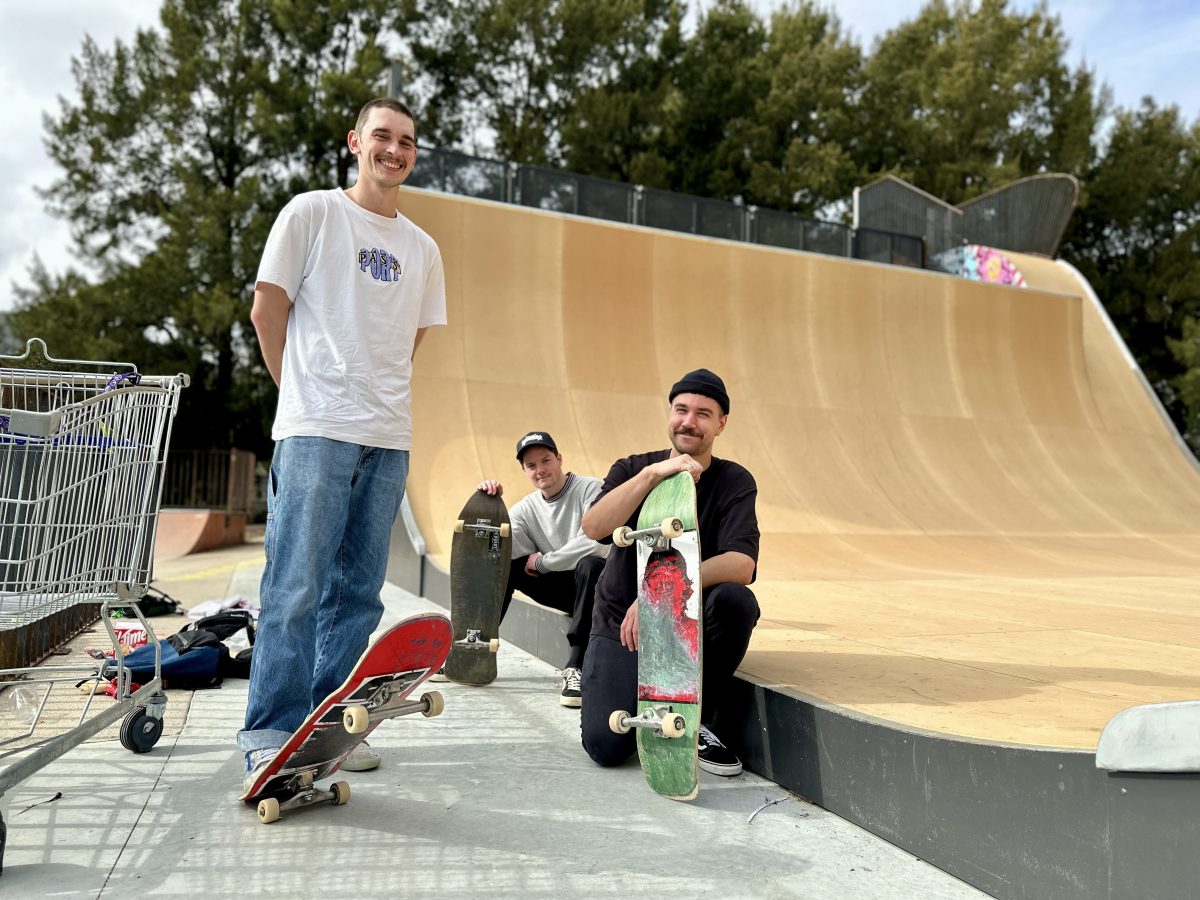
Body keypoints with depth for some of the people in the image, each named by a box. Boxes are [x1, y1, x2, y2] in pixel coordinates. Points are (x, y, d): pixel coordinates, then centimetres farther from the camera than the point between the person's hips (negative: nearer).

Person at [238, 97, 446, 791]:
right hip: (316, 428, -5)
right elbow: (268, 310, 4)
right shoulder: (312, 213, 5)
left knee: (358, 591, 7)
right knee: (296, 585, -6)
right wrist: (308, 390, 7)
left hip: (389, 437, 5)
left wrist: (378, 393, 13)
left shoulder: (422, 248, 18)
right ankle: (271, 733, 4)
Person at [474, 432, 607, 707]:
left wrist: (543, 562, -15)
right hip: (562, 586, 5)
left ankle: (576, 666, -34)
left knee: (590, 564, -38)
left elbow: (596, 543, -24)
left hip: (596, 582, -5)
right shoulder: (526, 508, 5)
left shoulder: (590, 489, -11)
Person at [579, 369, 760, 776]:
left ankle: (698, 724, -10)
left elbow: (741, 565, -22)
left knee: (736, 600, -33)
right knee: (607, 746, -20)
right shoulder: (633, 469, -1)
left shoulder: (734, 482, -6)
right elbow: (594, 527, -21)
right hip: (622, 624, 0)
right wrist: (653, 474, -31)